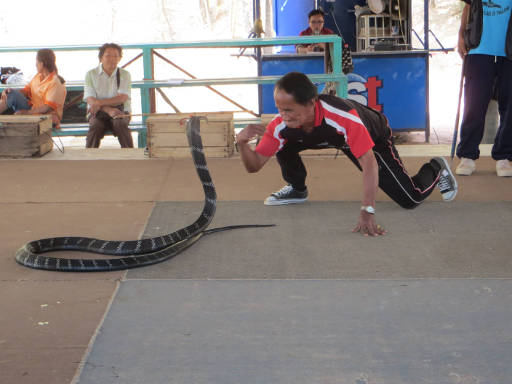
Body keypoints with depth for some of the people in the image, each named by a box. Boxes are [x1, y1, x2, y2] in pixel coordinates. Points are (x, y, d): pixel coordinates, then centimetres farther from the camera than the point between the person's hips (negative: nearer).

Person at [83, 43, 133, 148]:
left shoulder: (124, 74, 6)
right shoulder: (91, 74, 5)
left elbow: (123, 98, -8)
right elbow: (90, 100, -6)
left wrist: (99, 102, -18)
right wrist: (108, 109, -23)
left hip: (120, 112, 0)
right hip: (98, 113, 0)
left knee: (120, 124, -33)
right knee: (95, 126, -33)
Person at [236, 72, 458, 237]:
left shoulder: (343, 117, -47)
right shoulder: (281, 124, -31)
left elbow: (369, 163, -47)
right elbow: (254, 165, -25)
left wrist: (367, 213, -53)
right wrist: (242, 143, -47)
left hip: (374, 138, -4)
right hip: (335, 138, 4)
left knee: (411, 199, -13)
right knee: (284, 142, -20)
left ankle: (436, 169, 22)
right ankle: (296, 190, 11)